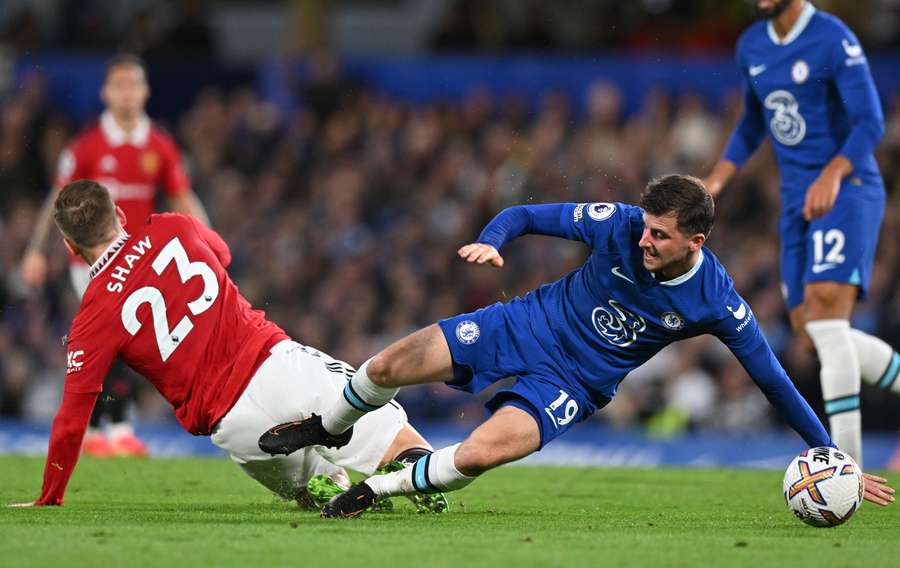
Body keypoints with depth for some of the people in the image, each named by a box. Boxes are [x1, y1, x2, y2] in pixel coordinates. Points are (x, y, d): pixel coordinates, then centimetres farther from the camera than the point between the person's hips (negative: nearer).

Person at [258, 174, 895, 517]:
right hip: (529, 325, 2)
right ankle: (329, 428, 26)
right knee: (393, 364, -8)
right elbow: (527, 215, -7)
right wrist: (491, 241, -31)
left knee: (483, 452, -29)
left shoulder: (717, 302, -20)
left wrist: (836, 460, -12)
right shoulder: (620, 225, -18)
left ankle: (379, 488, -2)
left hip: (573, 384, -2)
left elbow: (775, 381, -12)